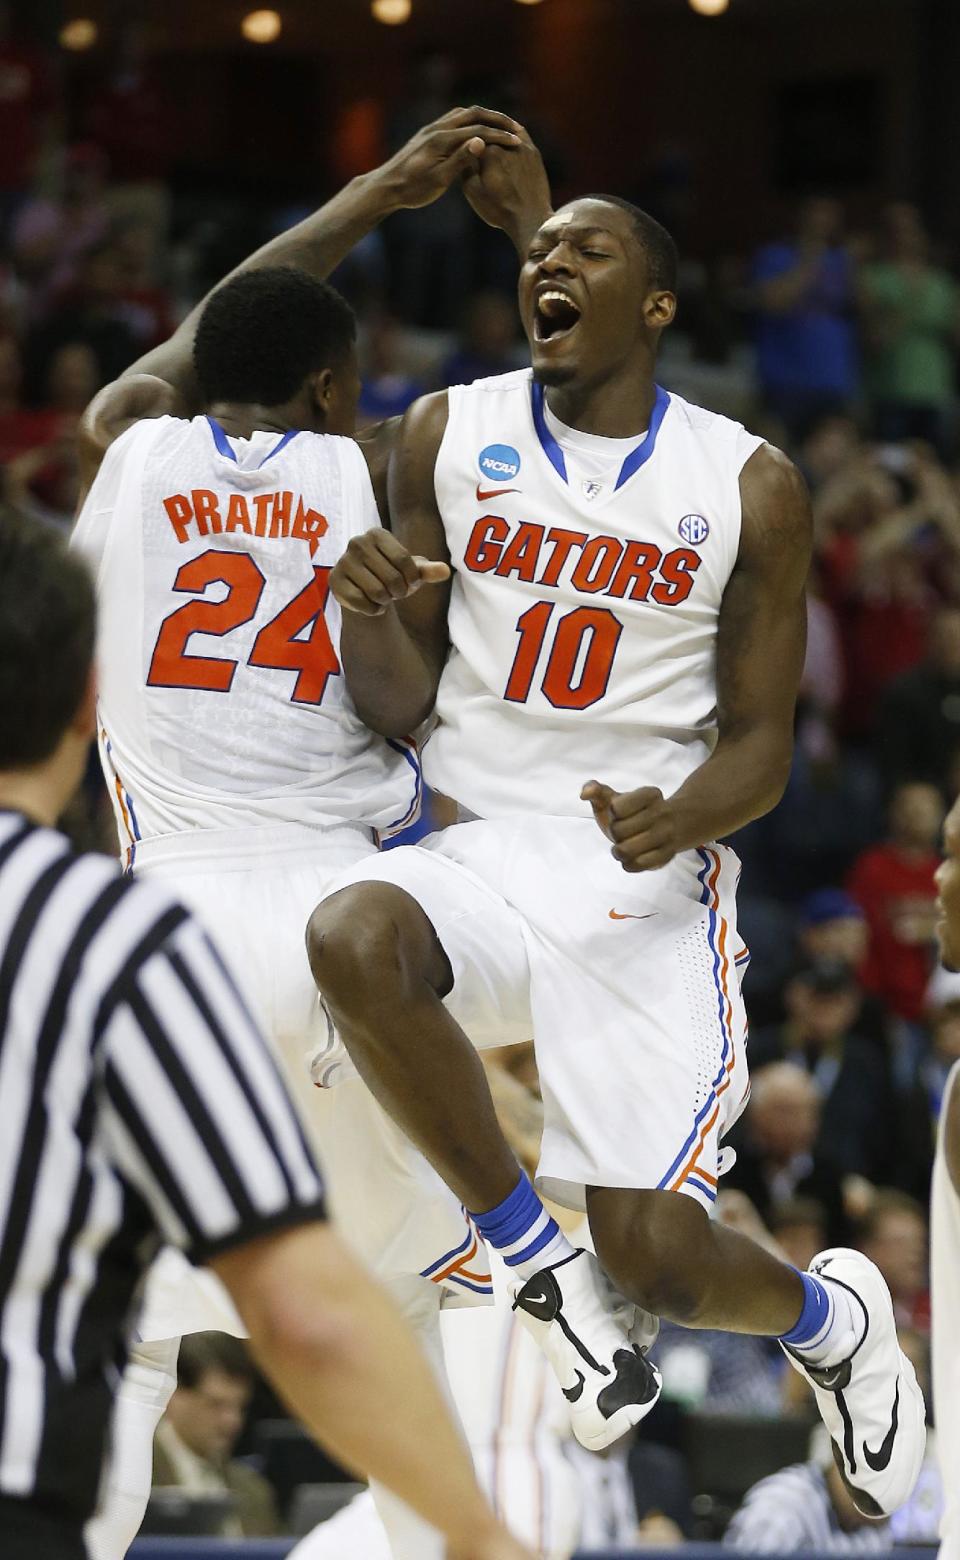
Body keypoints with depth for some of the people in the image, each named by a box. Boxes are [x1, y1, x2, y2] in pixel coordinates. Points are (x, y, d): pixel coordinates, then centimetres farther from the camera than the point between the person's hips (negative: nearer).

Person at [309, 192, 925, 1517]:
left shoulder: (751, 488, -1)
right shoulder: (449, 436, 4)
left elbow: (760, 746, 2)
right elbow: (399, 706, 6)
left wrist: (683, 818, -20)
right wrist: (369, 615, -17)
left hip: (647, 881, -2)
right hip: (480, 853, 2)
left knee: (654, 1256, -12)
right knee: (351, 938, -35)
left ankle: (832, 1318, 28)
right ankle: (541, 1265, -14)